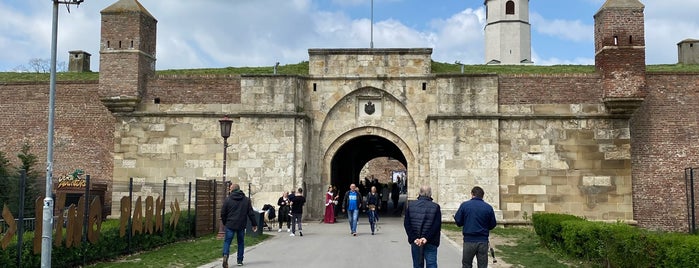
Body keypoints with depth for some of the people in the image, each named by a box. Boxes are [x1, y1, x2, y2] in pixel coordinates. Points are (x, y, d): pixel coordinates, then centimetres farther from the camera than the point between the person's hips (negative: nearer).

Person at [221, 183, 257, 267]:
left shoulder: (228, 200, -3)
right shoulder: (246, 200, 4)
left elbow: (223, 213, 1)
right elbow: (251, 213, 4)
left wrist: (224, 222, 17)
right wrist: (254, 224, 10)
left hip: (230, 225, -2)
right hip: (241, 225, 2)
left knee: (227, 241, 1)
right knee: (241, 242, 14)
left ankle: (225, 255, -24)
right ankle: (240, 260, 16)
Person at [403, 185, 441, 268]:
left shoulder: (411, 205, 2)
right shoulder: (435, 207, -5)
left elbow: (406, 224, -3)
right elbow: (437, 226, -11)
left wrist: (414, 238, -7)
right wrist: (426, 238, -13)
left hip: (415, 242, 2)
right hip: (431, 243, -2)